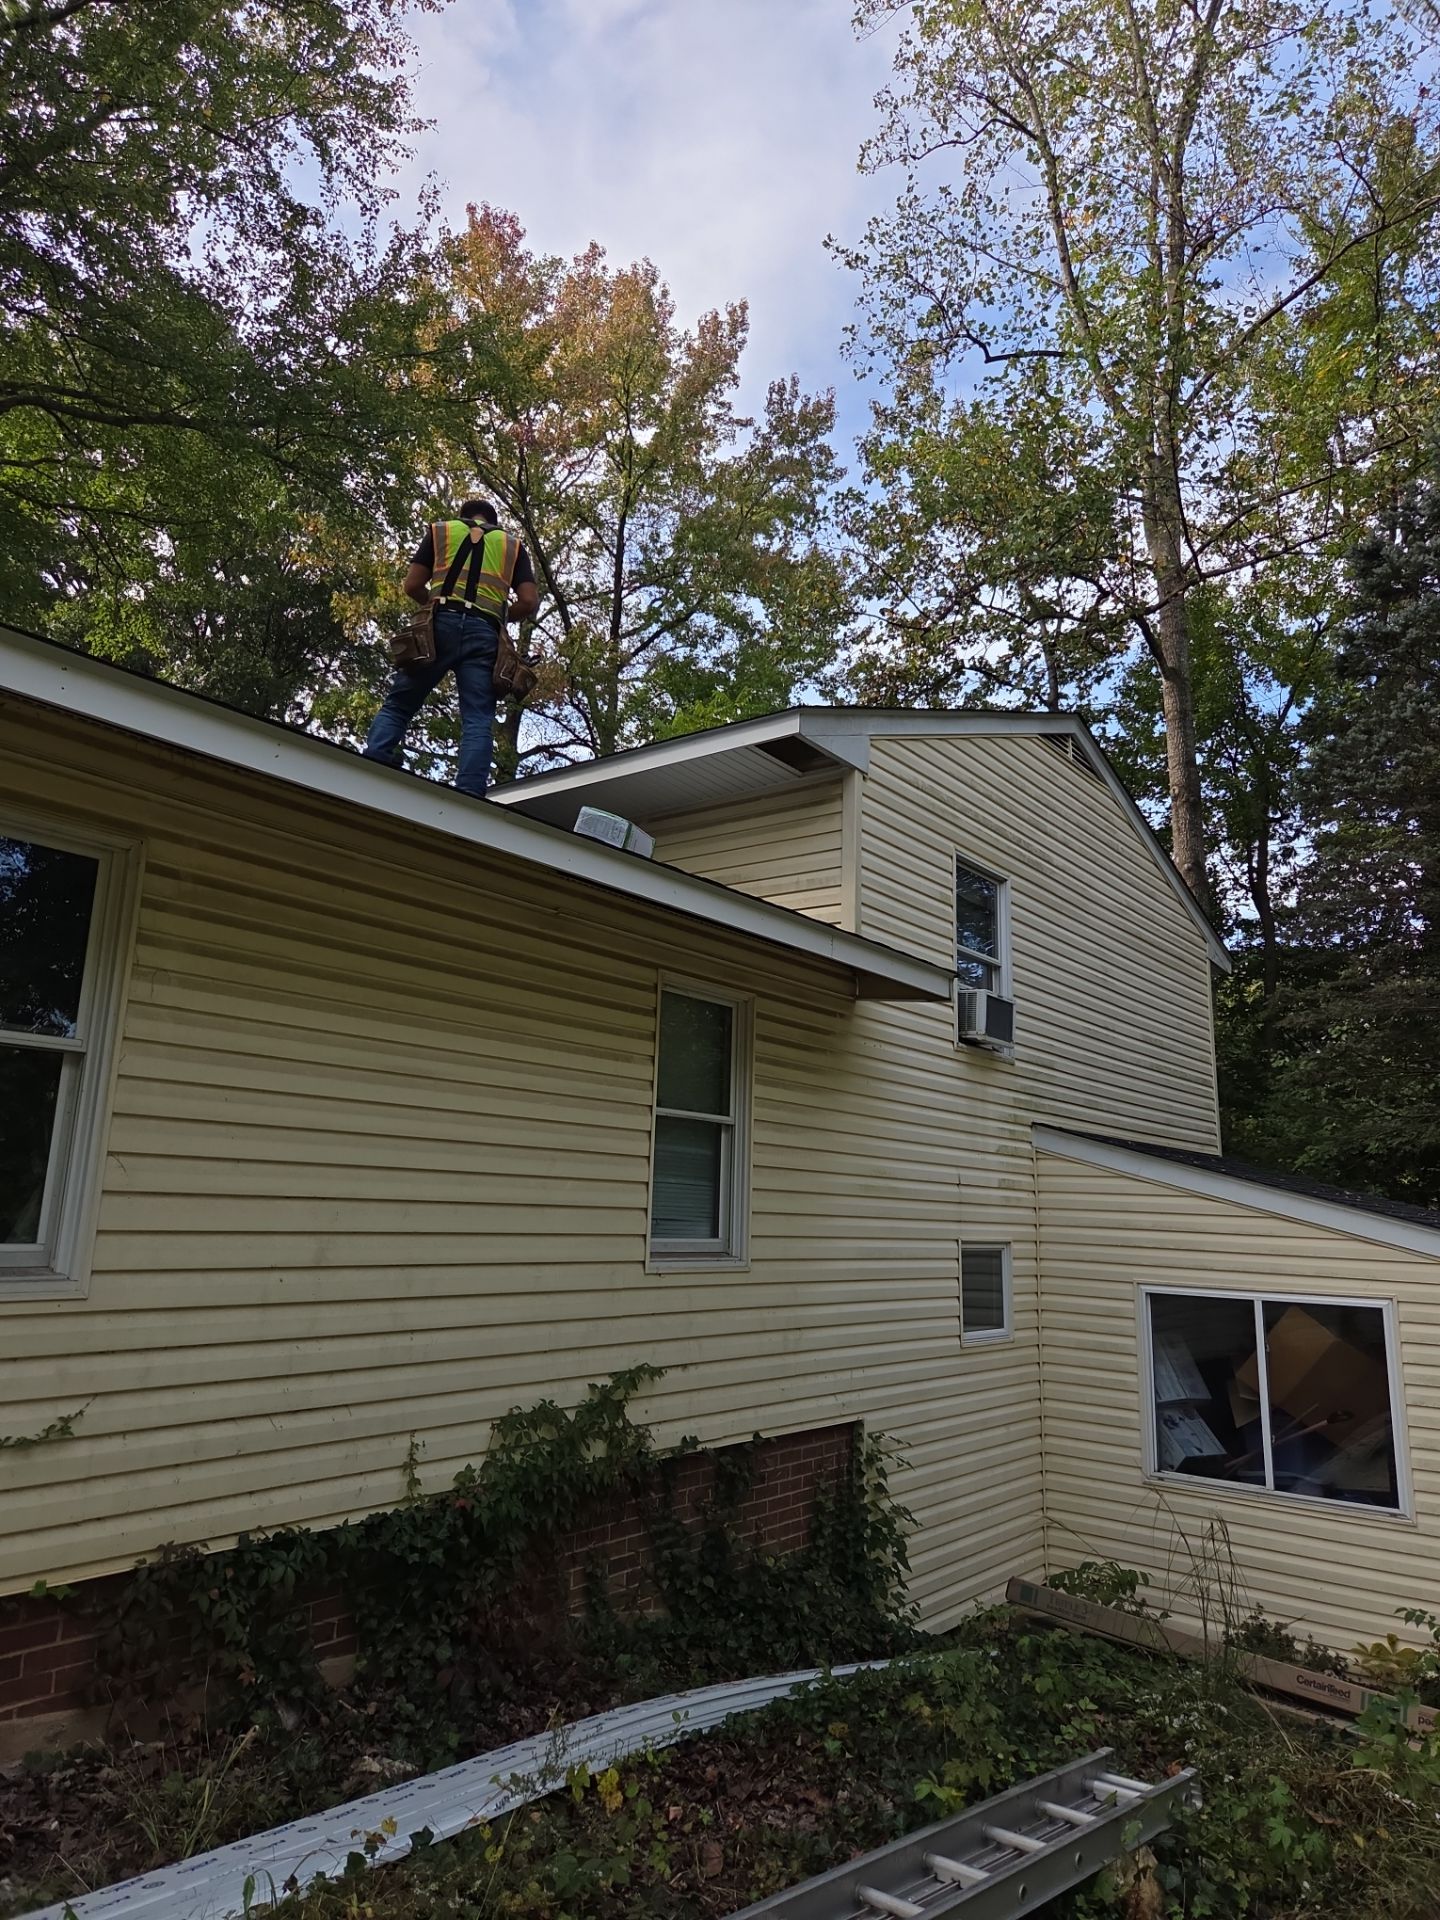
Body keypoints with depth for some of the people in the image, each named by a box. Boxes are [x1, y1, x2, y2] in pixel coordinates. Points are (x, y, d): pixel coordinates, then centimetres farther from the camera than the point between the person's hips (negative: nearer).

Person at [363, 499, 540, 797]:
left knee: (397, 706, 2)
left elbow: (412, 586, 13)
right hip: (484, 633, 0)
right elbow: (529, 602, 10)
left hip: (441, 624, 0)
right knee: (478, 720, -7)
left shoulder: (441, 530, 22)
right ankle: (469, 795, -25)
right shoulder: (512, 544, 24)